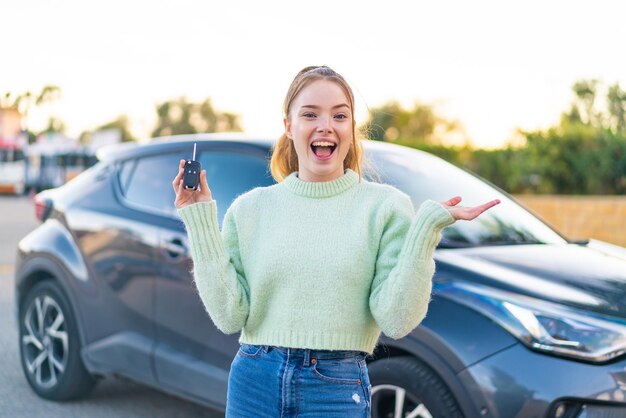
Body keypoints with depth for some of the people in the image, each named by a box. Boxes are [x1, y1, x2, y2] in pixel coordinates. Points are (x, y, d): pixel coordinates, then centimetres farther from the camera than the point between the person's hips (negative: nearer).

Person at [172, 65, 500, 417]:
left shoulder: (386, 206, -4)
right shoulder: (251, 208, 3)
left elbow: (397, 321, -11)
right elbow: (230, 316, -5)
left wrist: (428, 227, -17)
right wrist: (201, 221, -5)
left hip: (337, 389, -2)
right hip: (253, 385, 2)